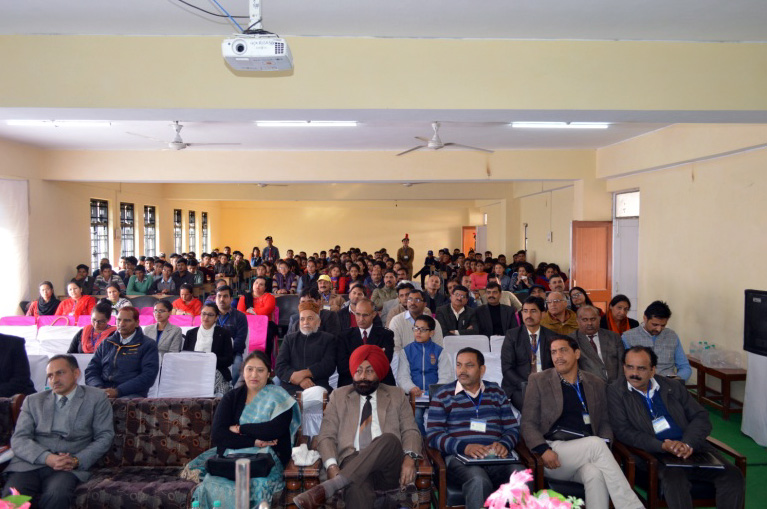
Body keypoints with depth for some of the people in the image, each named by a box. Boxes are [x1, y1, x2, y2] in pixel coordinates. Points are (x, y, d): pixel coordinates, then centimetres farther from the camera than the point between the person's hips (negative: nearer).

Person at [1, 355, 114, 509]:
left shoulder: (96, 398, 12)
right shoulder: (33, 401, 19)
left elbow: (104, 437, 7)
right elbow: (18, 439, 6)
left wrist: (77, 461, -11)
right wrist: (47, 458, -13)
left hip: (69, 467, -2)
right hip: (30, 464, 2)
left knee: (57, 496, -33)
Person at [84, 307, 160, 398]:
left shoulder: (148, 346, 8)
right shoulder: (106, 343, 23)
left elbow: (148, 376, -4)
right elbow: (91, 371, 18)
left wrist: (118, 391, -14)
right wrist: (99, 389, -5)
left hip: (132, 394, -3)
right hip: (104, 393, 4)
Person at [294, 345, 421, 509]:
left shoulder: (397, 396, 21)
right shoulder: (338, 396, 19)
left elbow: (411, 431, 12)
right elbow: (326, 436, 11)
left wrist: (410, 458, -11)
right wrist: (332, 466, -10)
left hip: (389, 469, 2)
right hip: (353, 462, -2)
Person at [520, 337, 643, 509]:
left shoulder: (596, 384, 16)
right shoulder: (538, 380, 6)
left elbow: (604, 422, 19)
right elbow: (528, 423, 3)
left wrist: (605, 445, -4)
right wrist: (543, 450, -15)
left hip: (586, 453, 2)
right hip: (554, 457, -2)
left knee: (595, 473, -34)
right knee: (595, 443, -29)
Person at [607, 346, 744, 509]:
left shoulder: (673, 387, 14)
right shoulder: (616, 392, 3)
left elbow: (701, 418, 10)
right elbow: (623, 431, -5)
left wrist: (687, 443, -10)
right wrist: (662, 446, -17)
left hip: (692, 448, 5)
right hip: (654, 455, -4)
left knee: (732, 475, -18)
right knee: (675, 479, -35)